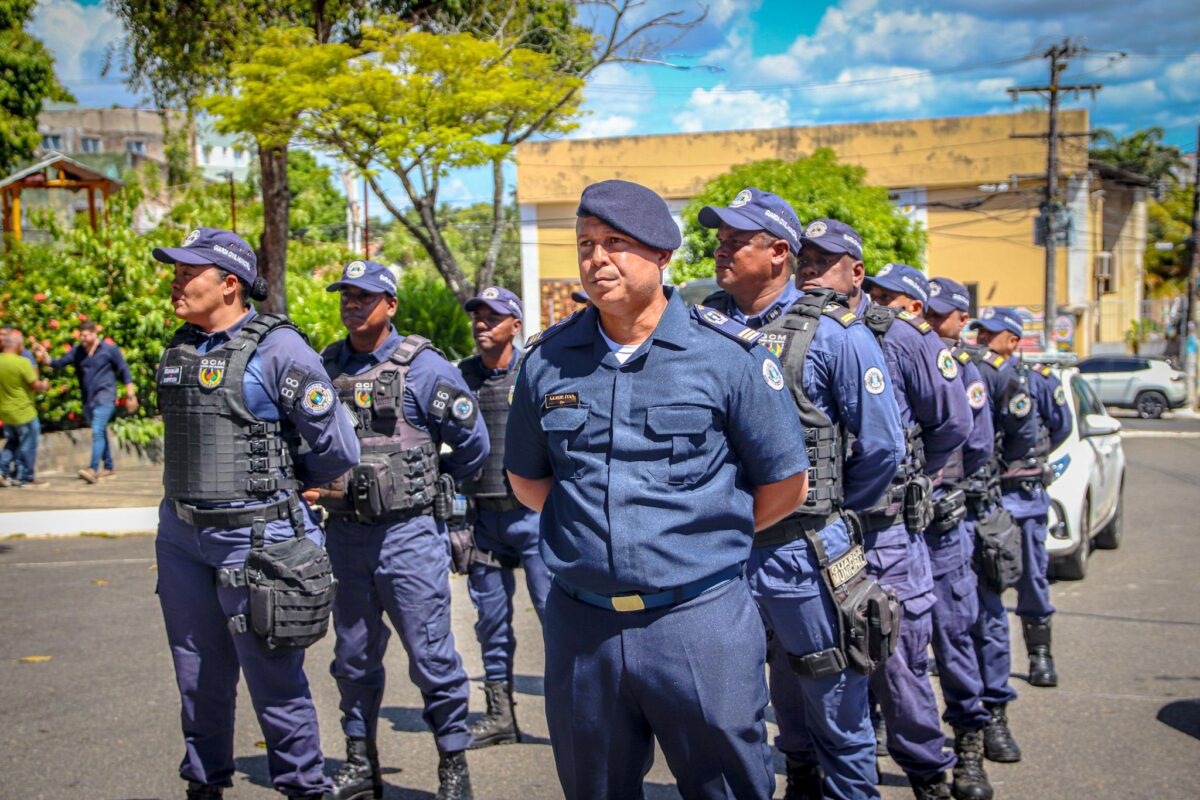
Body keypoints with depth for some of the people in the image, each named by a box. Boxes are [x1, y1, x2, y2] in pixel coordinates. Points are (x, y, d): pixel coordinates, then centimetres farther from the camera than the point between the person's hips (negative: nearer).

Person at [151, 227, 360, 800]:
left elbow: (339, 449, -10)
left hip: (254, 537, -6)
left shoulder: (278, 350, -12)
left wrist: (279, 481, 4)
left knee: (273, 677, 1)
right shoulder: (178, 351, 9)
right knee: (200, 676, 16)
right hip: (181, 535, 7)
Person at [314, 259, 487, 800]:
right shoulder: (325, 367, 8)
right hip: (346, 533, 5)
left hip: (409, 532, -5)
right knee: (354, 656, 13)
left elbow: (473, 444, -1)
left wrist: (427, 487, 6)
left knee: (430, 654, -2)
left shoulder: (423, 367, -5)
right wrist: (317, 483, 6)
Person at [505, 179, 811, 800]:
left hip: (699, 619, -3)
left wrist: (705, 537, 5)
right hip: (580, 624, 3)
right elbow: (527, 479, 18)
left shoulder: (728, 353, -5)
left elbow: (786, 485, 1)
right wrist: (590, 528, 10)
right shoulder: (546, 359, 5)